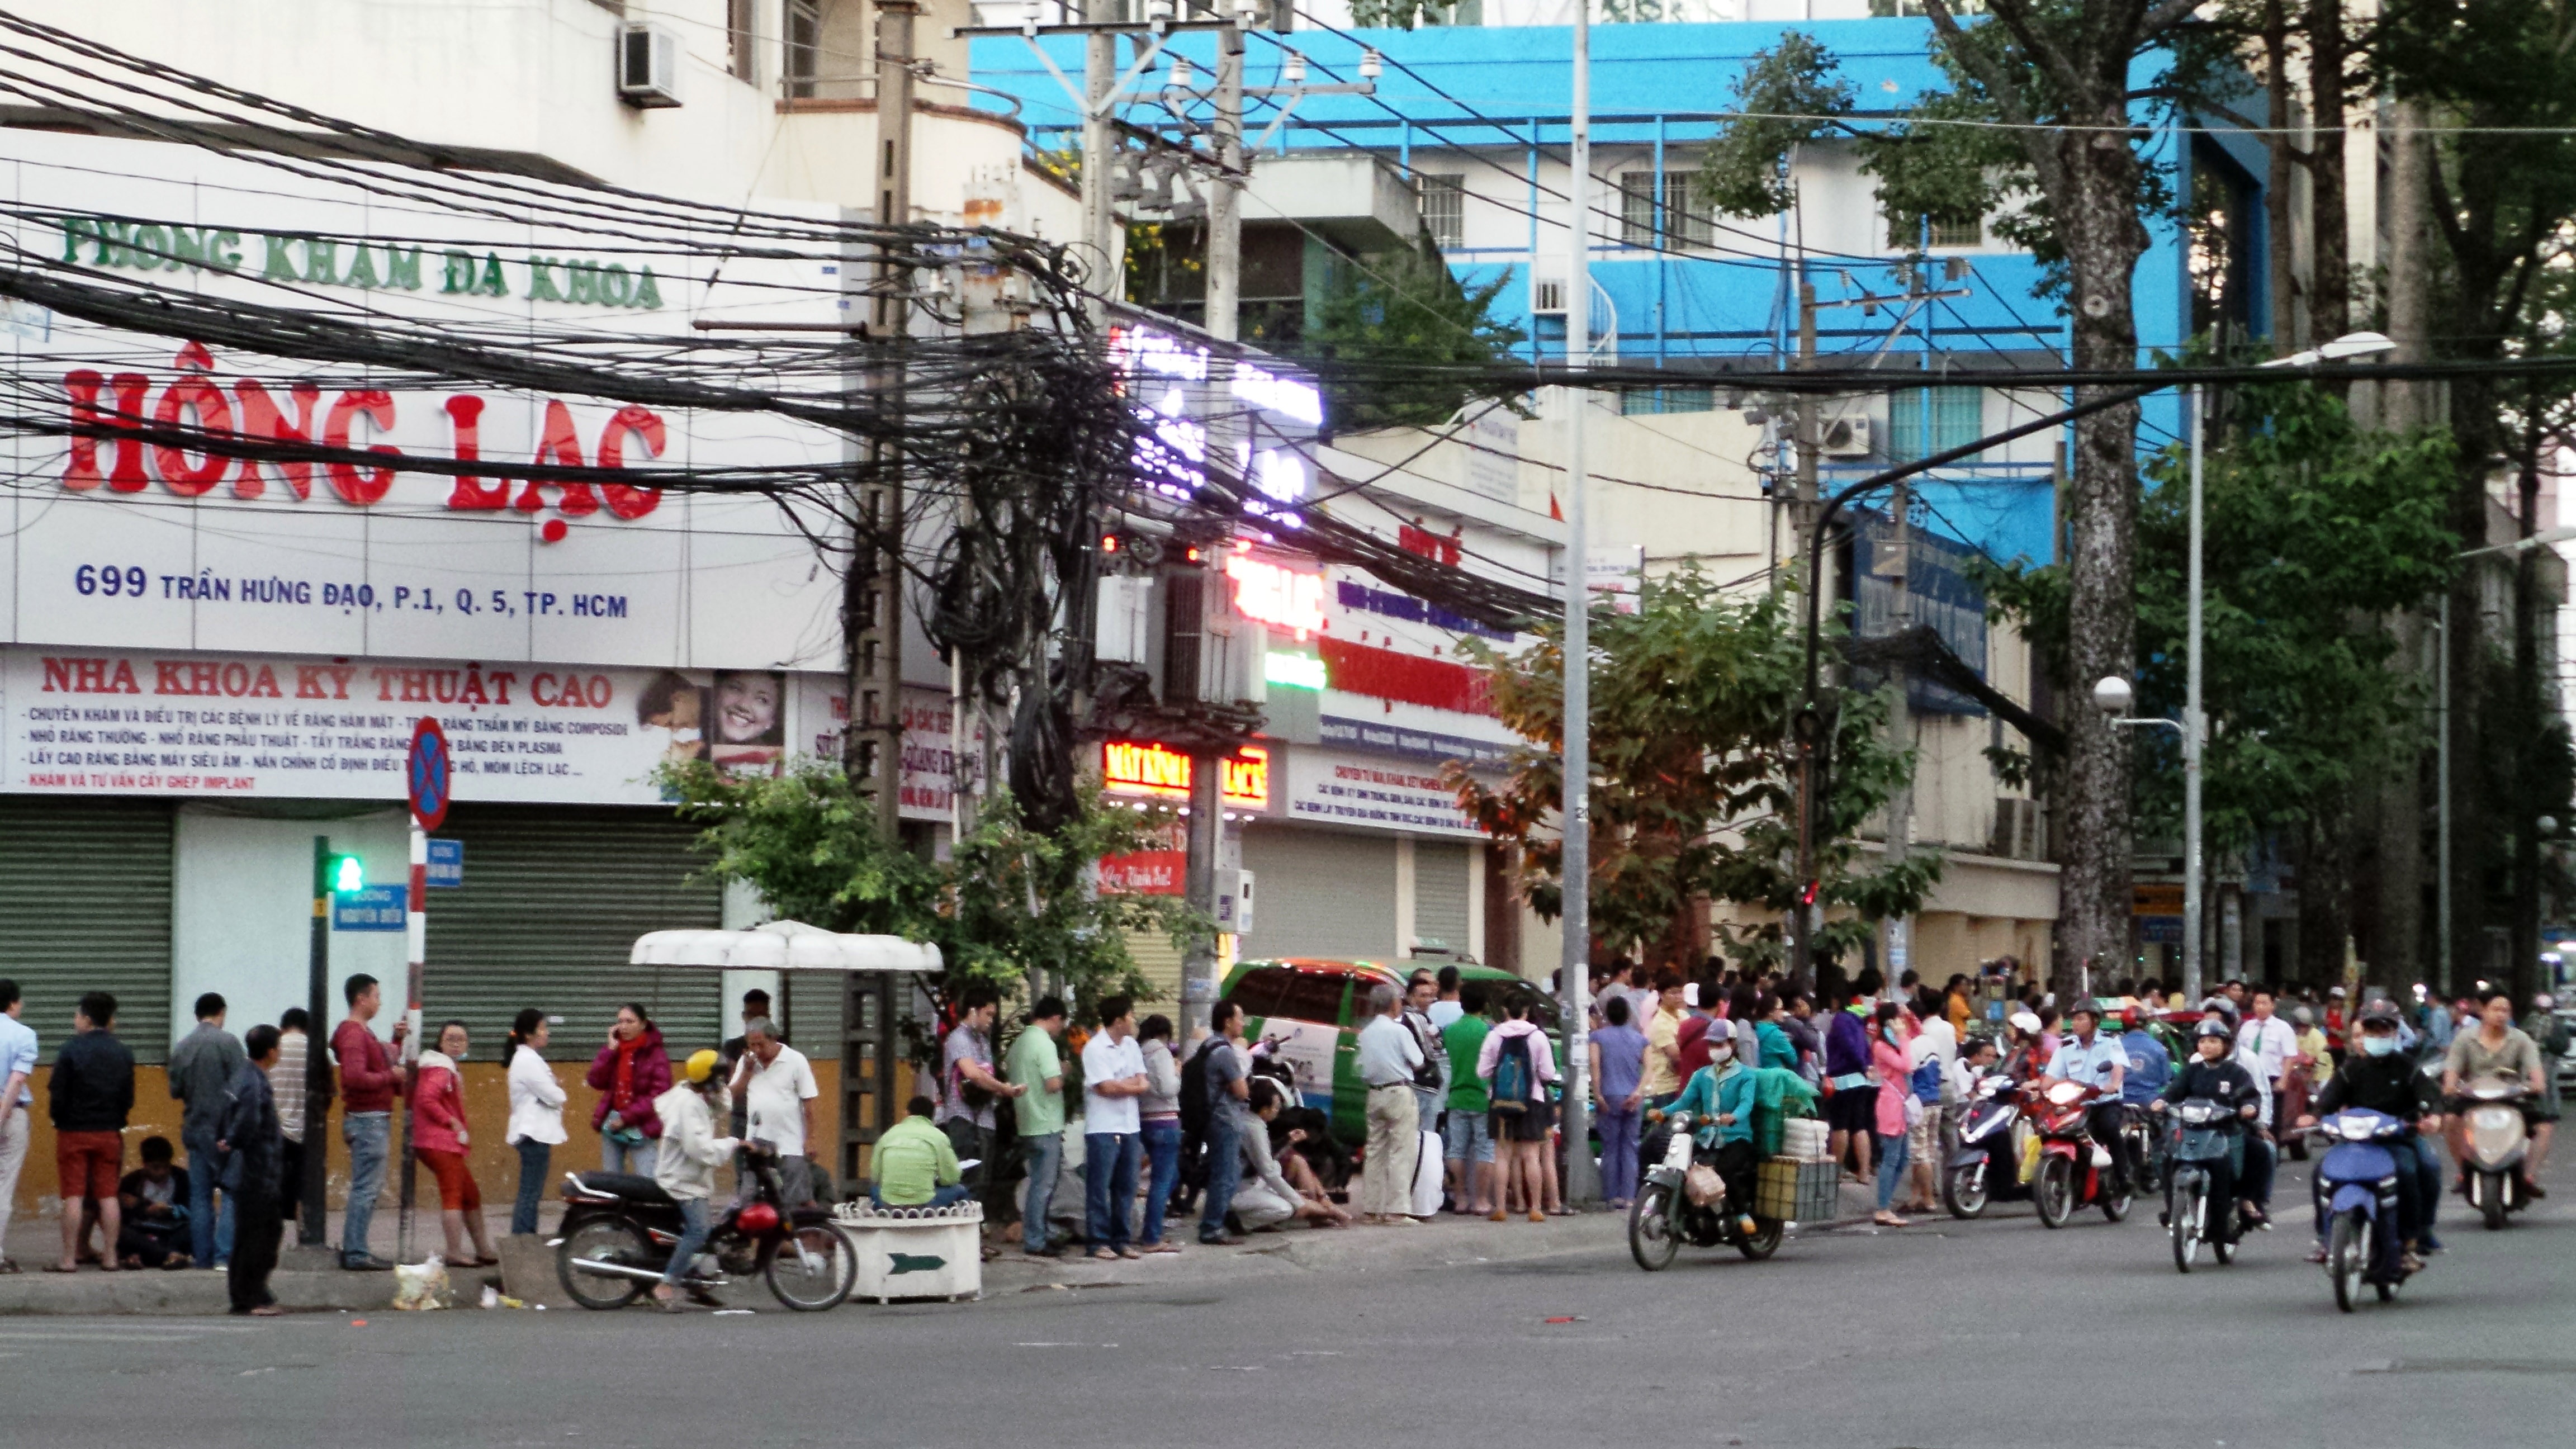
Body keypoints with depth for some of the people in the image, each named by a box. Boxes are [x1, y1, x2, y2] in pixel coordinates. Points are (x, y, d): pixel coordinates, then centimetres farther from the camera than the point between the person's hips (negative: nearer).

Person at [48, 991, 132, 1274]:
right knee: (108, 1195, 6)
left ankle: (69, 1258, -3)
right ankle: (110, 1257, 5)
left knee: (74, 1196, -2)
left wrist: (58, 1120, 6)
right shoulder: (123, 1054, 5)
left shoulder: (71, 1050, -10)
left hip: (74, 1132, -4)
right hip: (110, 1134, 4)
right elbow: (128, 1099, 7)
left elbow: (57, 1095, -10)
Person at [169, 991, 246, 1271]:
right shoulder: (228, 1042, -8)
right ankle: (224, 1254, -11)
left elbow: (175, 1091, 11)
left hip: (195, 1129, 5)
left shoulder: (181, 1047, 6)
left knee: (199, 1195, 9)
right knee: (233, 1192, -2)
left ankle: (203, 1256, 9)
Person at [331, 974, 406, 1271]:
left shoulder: (364, 1032, 18)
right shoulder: (353, 1034, -15)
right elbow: (355, 1077, -27)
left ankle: (354, 1249, 17)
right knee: (366, 1189, -10)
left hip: (376, 1119, 11)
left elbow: (380, 1064, 28)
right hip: (367, 1120, -11)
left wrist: (398, 1040, 15)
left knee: (369, 1188, 14)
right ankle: (356, 1254, -10)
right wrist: (391, 1076, -17)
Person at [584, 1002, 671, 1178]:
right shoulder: (615, 1051, 10)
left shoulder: (655, 1055, -6)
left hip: (642, 1128, -6)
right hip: (612, 1124, 6)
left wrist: (627, 1117, -15)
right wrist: (610, 1050, -7)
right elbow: (596, 1082, 0)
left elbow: (659, 1095, -12)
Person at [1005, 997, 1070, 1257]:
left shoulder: (1019, 1043, 13)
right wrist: (1063, 1072, -5)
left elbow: (1010, 1078, 22)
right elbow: (1053, 1084, -23)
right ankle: (1034, 1242, -2)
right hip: (1046, 1125, -9)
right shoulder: (1045, 1044, -16)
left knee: (1041, 1183, 17)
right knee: (1043, 1185, -4)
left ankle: (1034, 1236, 21)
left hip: (1027, 1125, 9)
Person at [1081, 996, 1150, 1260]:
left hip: (1129, 1127, 7)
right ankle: (1099, 1242, 1)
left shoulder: (1131, 1046, 13)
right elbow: (1106, 1088, -17)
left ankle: (1123, 1240, 16)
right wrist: (1133, 1085, -2)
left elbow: (1142, 1084, 7)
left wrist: (1120, 1085, -12)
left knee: (1126, 1187, 9)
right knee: (1099, 1188, -3)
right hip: (1103, 1128, -7)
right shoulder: (1095, 1048, -10)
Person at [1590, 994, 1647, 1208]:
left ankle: (1612, 1196, 1)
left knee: (1610, 1148, 3)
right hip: (1634, 1101, 2)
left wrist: (1598, 1096, -10)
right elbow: (1648, 1067, -2)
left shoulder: (1599, 1037, 2)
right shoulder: (1640, 1038, 11)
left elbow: (1595, 1065, -10)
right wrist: (1639, 1092, -9)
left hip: (1610, 1098, -2)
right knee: (1630, 1148, 5)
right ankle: (1628, 1196, -1)